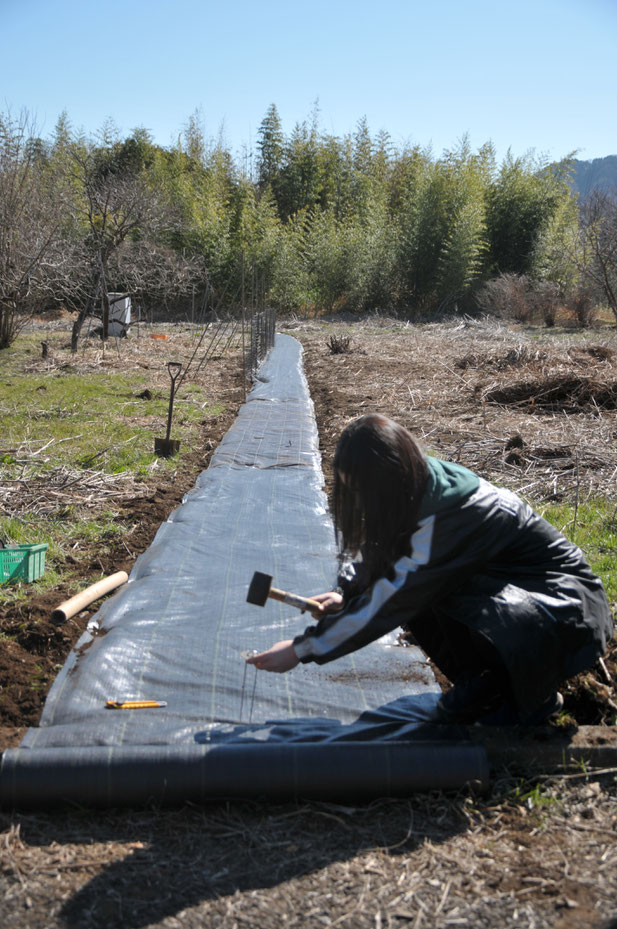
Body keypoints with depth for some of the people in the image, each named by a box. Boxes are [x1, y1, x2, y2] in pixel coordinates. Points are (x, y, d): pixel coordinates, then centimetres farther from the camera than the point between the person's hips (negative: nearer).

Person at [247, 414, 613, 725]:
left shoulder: (451, 517, -31)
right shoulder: (424, 482, -7)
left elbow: (391, 602, -27)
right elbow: (375, 550, 9)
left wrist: (302, 650, -20)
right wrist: (346, 593, -10)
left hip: (567, 602, -8)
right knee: (415, 589, -11)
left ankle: (538, 695, -4)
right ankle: (482, 682, 6)